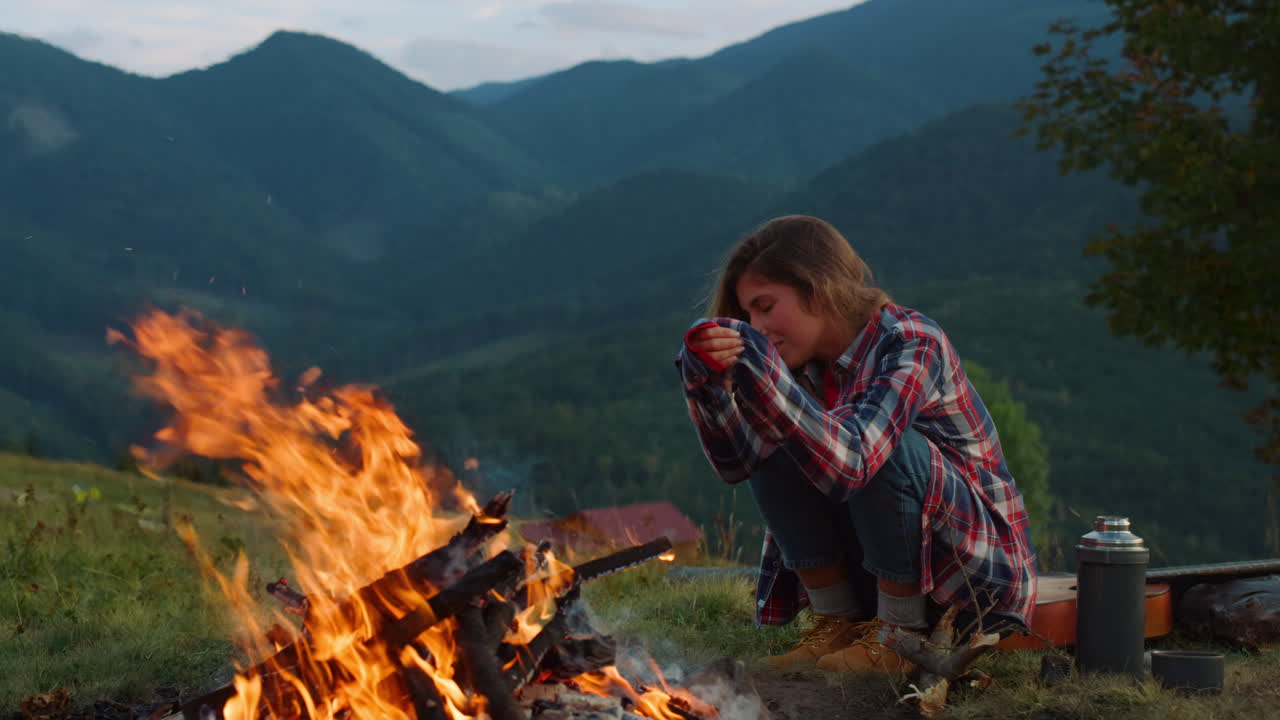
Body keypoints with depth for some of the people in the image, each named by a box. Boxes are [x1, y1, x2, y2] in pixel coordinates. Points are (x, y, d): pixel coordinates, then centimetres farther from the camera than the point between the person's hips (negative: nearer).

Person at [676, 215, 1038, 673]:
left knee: (887, 446, -31)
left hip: (977, 570, -7)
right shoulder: (811, 366, 2)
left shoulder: (912, 344, -20)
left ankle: (901, 635, -14)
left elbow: (849, 462, -36)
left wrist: (759, 369, -41)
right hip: (880, 575, 7)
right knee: (772, 446, -8)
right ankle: (838, 623, -1)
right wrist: (707, 381, -24)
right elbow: (738, 461, -9)